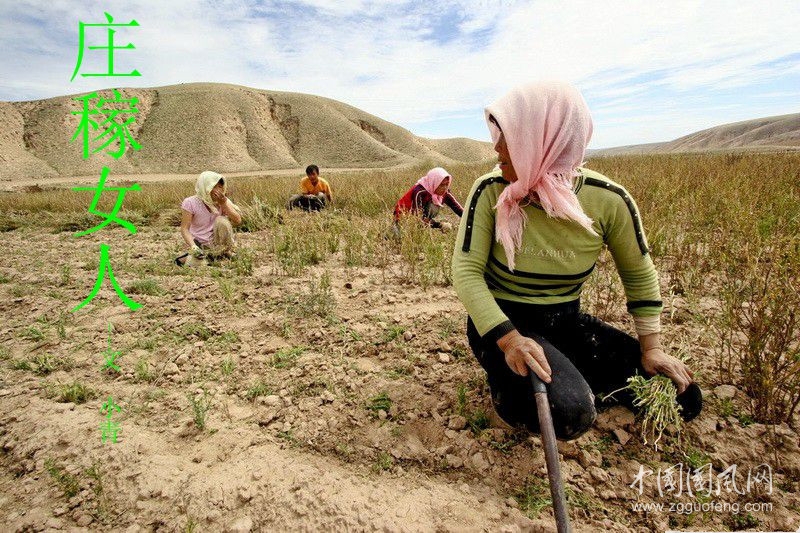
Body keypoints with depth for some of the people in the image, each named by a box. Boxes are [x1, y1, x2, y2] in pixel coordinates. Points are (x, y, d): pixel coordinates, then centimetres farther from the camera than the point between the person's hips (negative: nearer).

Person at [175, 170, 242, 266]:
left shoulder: (222, 200, -6)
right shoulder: (190, 203, -15)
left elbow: (237, 221, -14)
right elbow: (184, 229, -16)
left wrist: (224, 203, -24)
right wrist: (193, 247, -32)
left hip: (219, 244, 2)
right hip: (201, 246, -2)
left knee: (221, 220, -23)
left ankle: (225, 252, -3)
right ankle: (189, 259, 14)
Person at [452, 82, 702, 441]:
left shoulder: (607, 200, -13)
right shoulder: (490, 192, -16)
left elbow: (639, 274, 3)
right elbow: (466, 271, -19)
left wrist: (651, 347, -2)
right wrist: (508, 339, -33)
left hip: (565, 322, 4)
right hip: (502, 323, -3)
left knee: (682, 397, -1)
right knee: (569, 412, -30)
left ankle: (572, 372, 16)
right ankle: (509, 385, 2)